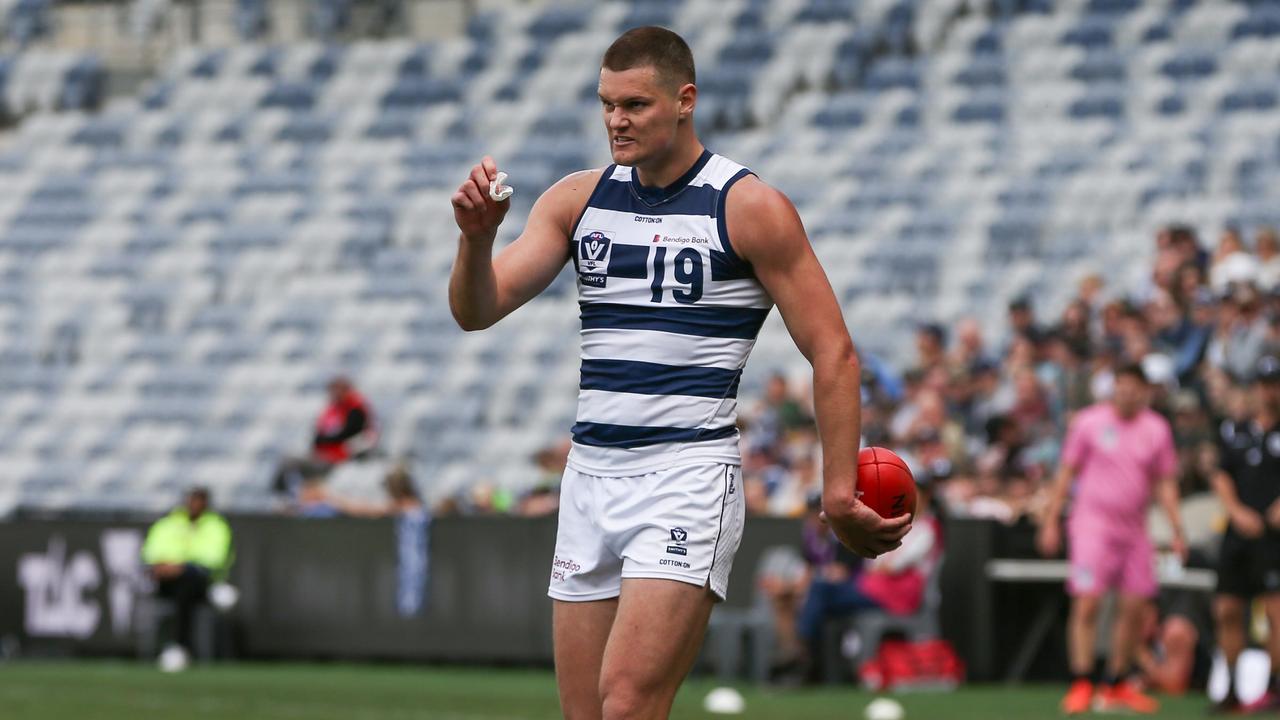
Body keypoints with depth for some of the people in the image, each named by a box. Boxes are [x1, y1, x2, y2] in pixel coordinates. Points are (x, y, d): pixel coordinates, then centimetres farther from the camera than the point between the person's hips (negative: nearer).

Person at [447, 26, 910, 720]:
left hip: (689, 476, -6)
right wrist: (476, 237, -18)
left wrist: (839, 493, -10)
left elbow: (833, 354, -4)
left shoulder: (751, 208, -5)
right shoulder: (578, 199, 10)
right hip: (590, 474, 6)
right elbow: (476, 310, 3)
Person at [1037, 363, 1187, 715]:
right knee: (1086, 603, -14)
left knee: (1134, 607, 1)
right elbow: (1066, 473, 4)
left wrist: (1177, 531, 3)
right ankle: (1080, 686, -15)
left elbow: (1165, 484, 11)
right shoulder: (1089, 422, -1)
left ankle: (1116, 685, 13)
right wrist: (1050, 522, 0)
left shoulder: (1157, 429, 6)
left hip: (1133, 528, 4)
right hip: (1091, 524, -4)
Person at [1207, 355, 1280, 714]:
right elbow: (1222, 477, 13)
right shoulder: (1236, 431, 16)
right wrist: (1237, 511, -3)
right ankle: (1231, 689, 13)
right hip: (1239, 533, 5)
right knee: (1227, 609, 4)